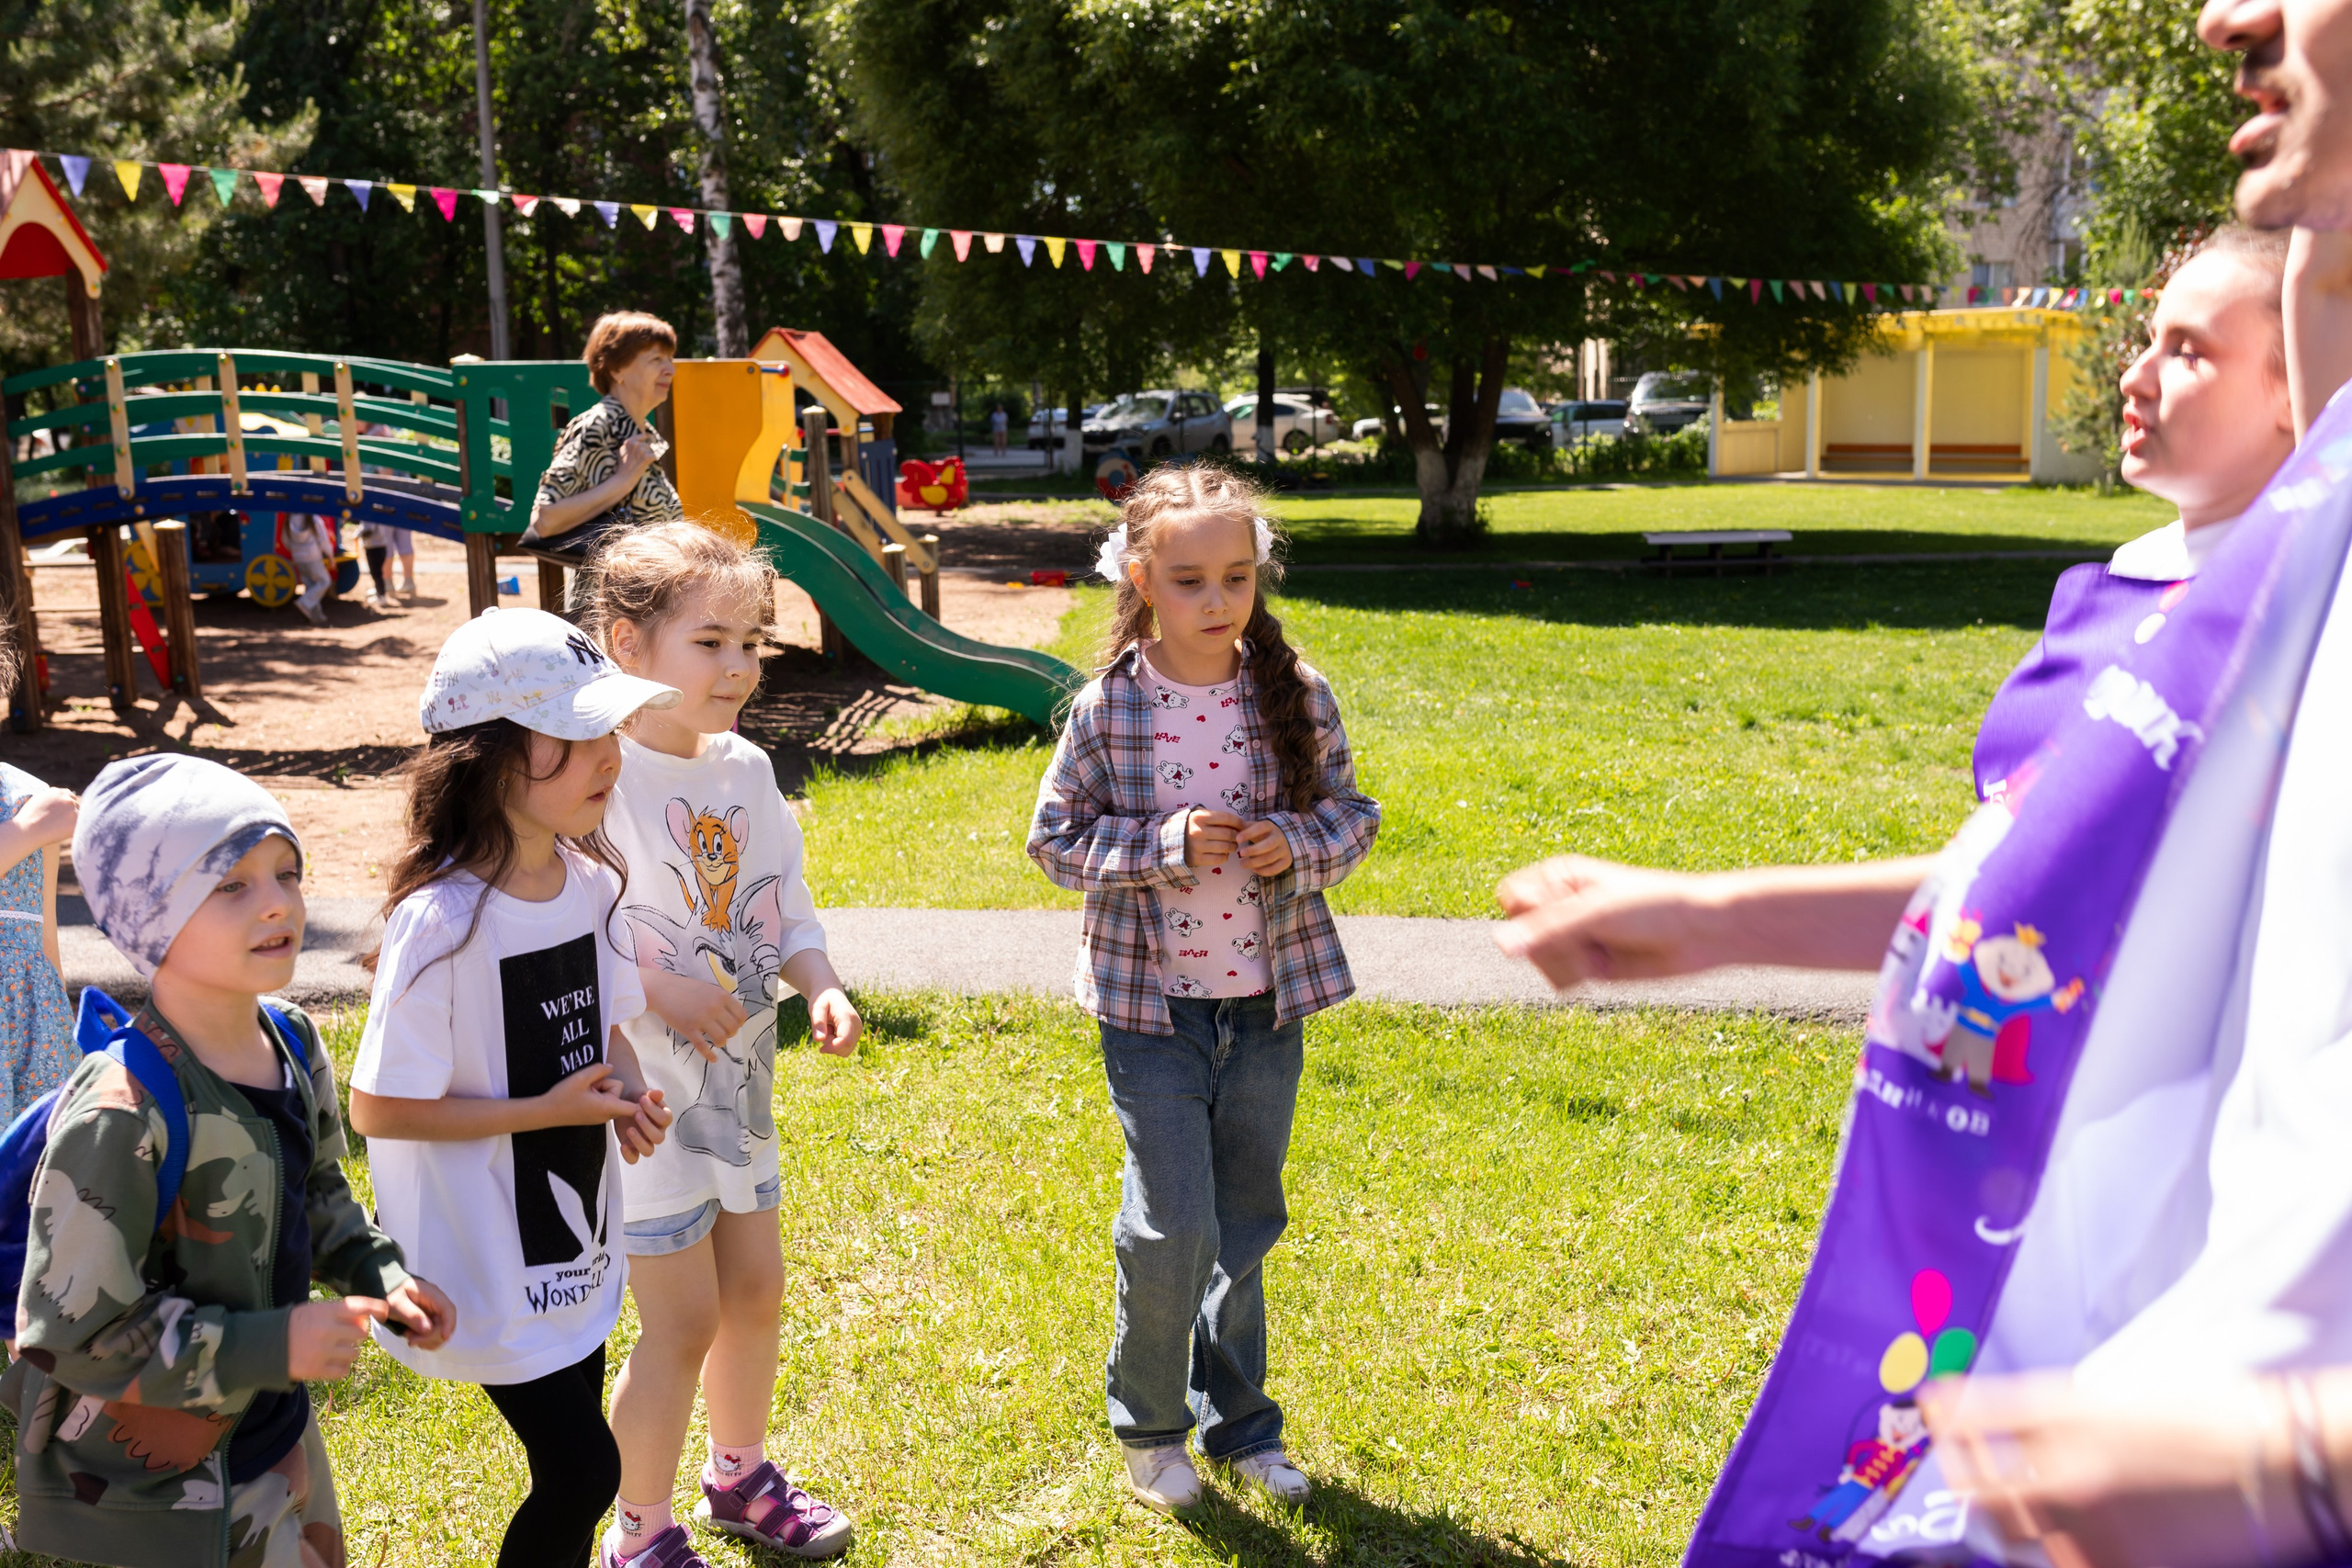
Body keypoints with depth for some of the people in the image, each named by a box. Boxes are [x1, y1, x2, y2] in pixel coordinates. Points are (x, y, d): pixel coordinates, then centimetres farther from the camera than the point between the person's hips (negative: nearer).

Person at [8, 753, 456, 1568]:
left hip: (275, 1433, 7)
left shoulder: (294, 1046, -4)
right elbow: (70, 1333, -25)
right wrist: (272, 1346, -26)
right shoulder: (121, 1115, -29)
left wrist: (380, 1276, -3)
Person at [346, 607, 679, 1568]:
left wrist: (626, 1093, -8)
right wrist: (549, 1110, -21)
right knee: (584, 1471, -1)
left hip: (577, 1239, 7)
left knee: (570, 1467, 17)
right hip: (487, 1260, -7)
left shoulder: (592, 880, -3)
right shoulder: (441, 921, -25)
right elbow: (379, 1108, -19)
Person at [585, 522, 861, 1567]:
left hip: (738, 1067, 7)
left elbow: (785, 903, 10)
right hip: (641, 1078, -7)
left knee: (755, 1286, 18)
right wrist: (657, 988, -27)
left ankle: (741, 1476, 42)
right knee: (683, 1316, -1)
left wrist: (820, 986, -7)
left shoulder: (746, 769, 3)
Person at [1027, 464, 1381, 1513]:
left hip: (1268, 1004, 3)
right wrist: (1166, 845, -19)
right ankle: (1148, 1423, 22)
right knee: (1171, 1224, -4)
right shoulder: (1107, 708, -9)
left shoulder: (1297, 695, -4)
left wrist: (1300, 843, -16)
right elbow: (1055, 837, -4)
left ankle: (1237, 1417, 36)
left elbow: (1353, 813, 6)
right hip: (1151, 1005, -2)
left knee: (1247, 1222, 15)